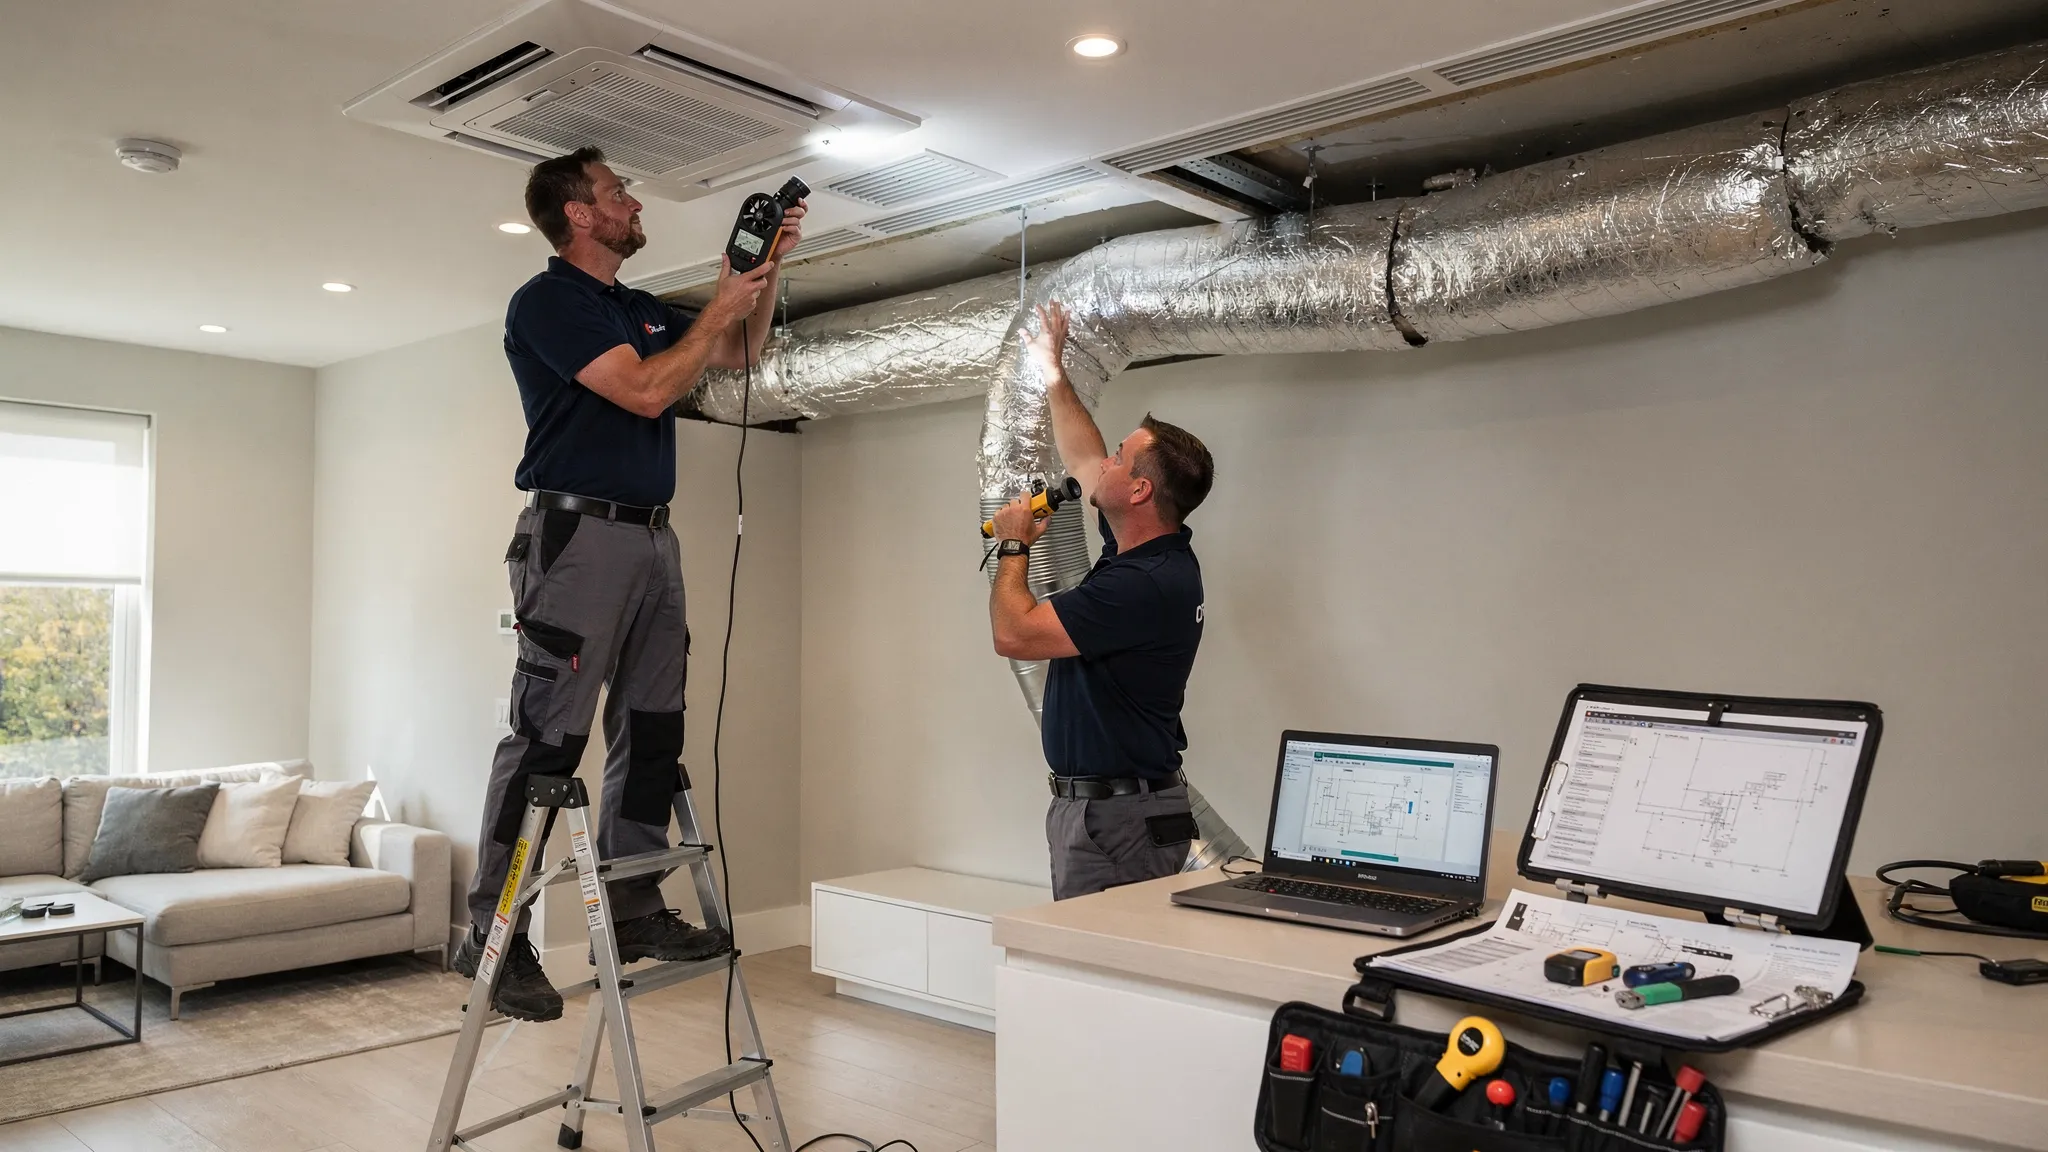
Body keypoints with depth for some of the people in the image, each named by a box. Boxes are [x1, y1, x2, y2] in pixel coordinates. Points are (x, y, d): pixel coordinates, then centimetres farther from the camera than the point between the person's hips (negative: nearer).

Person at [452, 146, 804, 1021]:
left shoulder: (641, 310, 20)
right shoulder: (546, 301, -5)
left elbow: (739, 354, 28)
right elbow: (645, 390, -16)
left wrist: (767, 268, 16)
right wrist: (719, 307, -6)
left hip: (651, 537, 9)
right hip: (577, 532, -8)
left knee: (651, 733, 8)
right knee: (548, 736, -9)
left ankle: (633, 908, 16)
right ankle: (492, 934, -2)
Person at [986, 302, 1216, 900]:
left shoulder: (1146, 583, -24)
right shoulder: (1147, 552, 7)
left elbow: (1014, 633, -25)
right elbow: (1083, 462, 24)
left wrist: (1014, 544, -8)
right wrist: (1052, 373, 29)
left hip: (1116, 820, -11)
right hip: (1093, 802, 11)